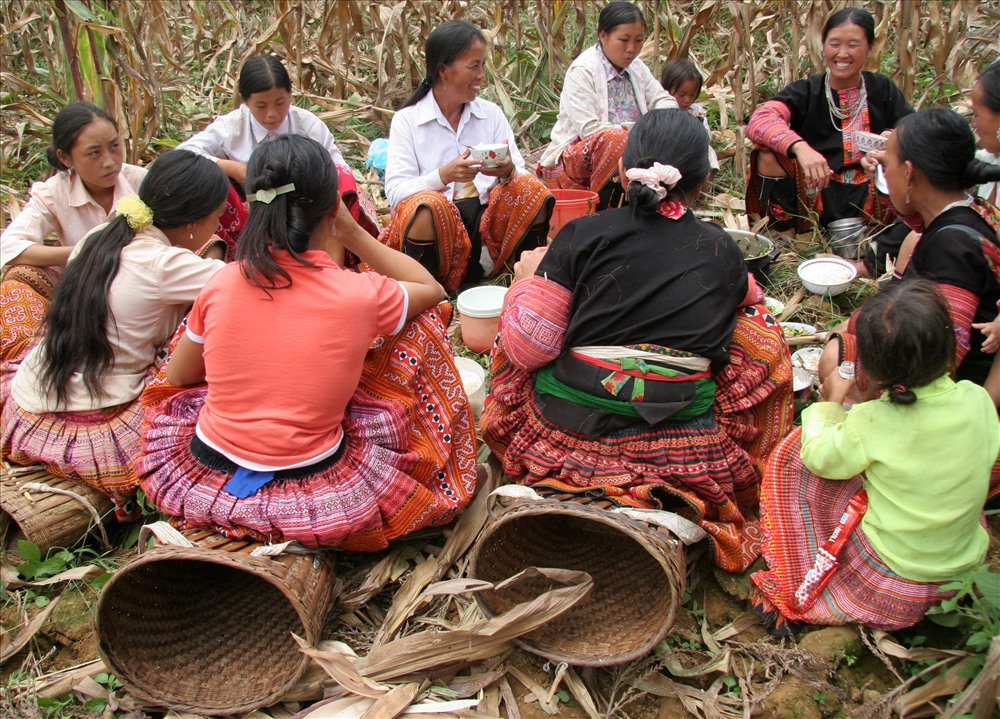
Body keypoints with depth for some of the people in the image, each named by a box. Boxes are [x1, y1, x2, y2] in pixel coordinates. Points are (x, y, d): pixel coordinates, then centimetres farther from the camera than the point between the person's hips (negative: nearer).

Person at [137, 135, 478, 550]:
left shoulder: (221, 285, -9)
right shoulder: (361, 297, -16)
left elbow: (178, 376, 9)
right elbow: (432, 289, 8)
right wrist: (352, 233, 6)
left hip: (205, 484, 3)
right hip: (314, 496, -2)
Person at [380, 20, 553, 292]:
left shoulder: (491, 114, 11)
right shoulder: (407, 120, 0)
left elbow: (521, 174, 5)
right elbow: (394, 191, -10)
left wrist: (508, 172, -19)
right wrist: (444, 176, -27)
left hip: (487, 220, 4)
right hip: (437, 223, -3)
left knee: (530, 189, -22)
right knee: (428, 204, -36)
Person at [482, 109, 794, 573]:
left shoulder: (583, 235, -6)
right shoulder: (723, 252, -1)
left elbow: (527, 347, -8)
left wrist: (528, 280, 12)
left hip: (564, 440, 0)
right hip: (682, 453, 1)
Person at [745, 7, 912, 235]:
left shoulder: (882, 89, 7)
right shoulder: (806, 91, 0)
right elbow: (759, 121, -19)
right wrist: (800, 147, -37)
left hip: (870, 198, 1)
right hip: (815, 197, -1)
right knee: (768, 155, -24)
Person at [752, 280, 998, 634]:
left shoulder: (871, 423, -24)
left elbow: (818, 456, -7)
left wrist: (830, 402, 8)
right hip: (966, 575, 5)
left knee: (793, 452, 2)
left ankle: (795, 596, 13)